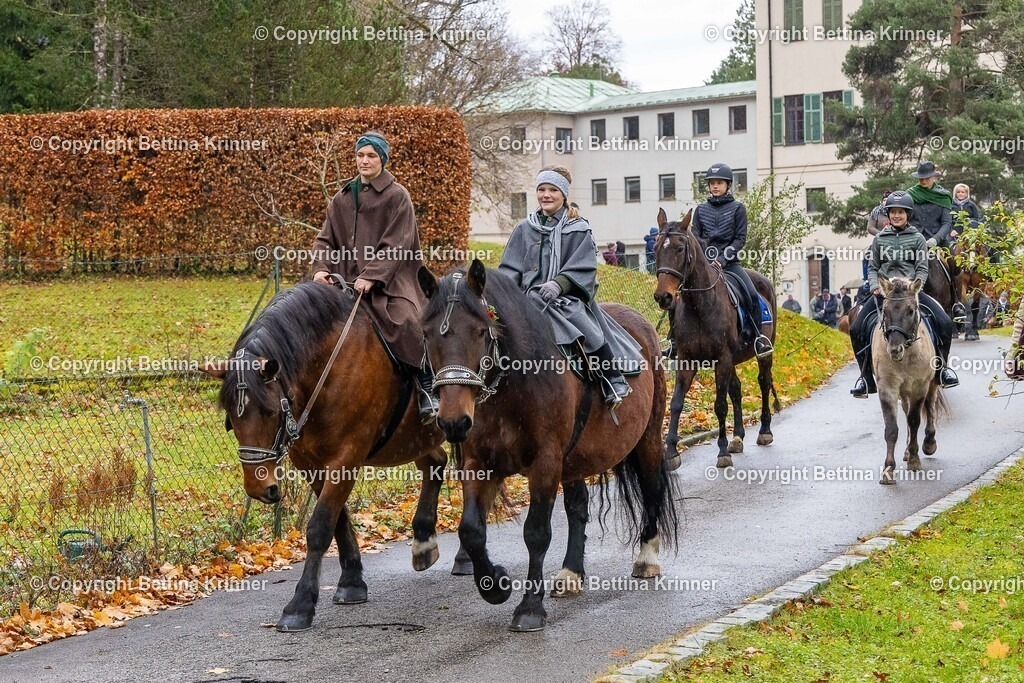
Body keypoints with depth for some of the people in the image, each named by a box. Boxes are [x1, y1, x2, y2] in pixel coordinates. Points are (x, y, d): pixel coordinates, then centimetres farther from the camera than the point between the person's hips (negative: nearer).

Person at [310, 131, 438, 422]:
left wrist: (371, 276, -20)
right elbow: (326, 239, 13)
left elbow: (395, 245, -9)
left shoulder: (397, 196, 0)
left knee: (406, 323, -29)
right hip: (348, 281, 5)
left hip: (389, 280, -5)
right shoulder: (343, 198, 15)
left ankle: (426, 387, -16)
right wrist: (321, 268, -7)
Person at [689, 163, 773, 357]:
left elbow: (740, 239, -1)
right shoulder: (701, 210, 13)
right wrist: (702, 258, -10)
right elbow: (695, 237, 9)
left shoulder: (737, 208, 6)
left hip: (730, 262, -2)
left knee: (752, 295, -22)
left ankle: (757, 336, -7)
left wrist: (723, 258, -14)